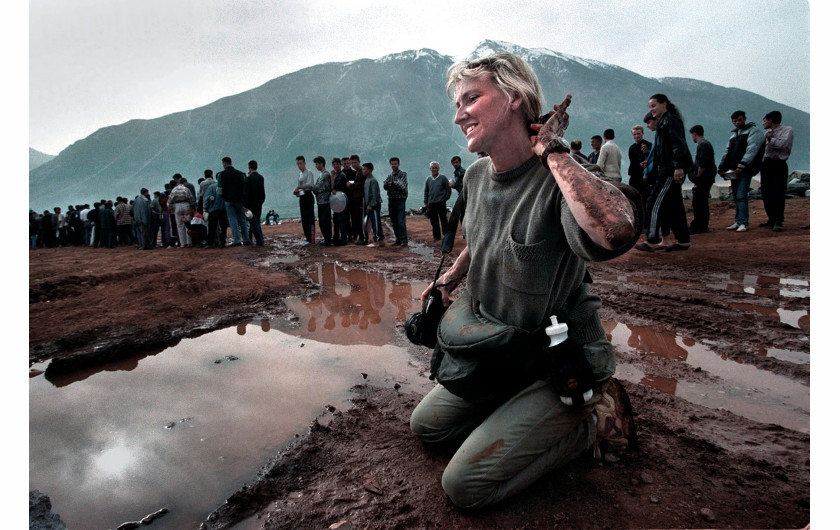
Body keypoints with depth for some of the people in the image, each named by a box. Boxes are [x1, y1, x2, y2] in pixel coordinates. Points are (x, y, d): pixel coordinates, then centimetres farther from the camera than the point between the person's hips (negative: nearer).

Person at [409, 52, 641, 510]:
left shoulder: (558, 180, -26)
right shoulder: (476, 176, 0)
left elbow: (617, 233, -50)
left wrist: (553, 152, -36)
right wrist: (450, 277, 8)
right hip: (496, 352, 8)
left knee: (464, 485, -9)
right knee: (425, 425, 17)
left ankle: (593, 418, 5)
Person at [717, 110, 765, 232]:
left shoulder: (753, 131, 0)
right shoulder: (734, 135, 23)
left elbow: (751, 150, -13)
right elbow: (727, 152, 20)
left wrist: (742, 165, -24)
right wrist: (721, 168, 7)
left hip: (745, 170, -7)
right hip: (733, 171, 7)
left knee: (741, 196, -14)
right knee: (736, 197, 8)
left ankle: (744, 222, -13)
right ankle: (738, 221, 13)